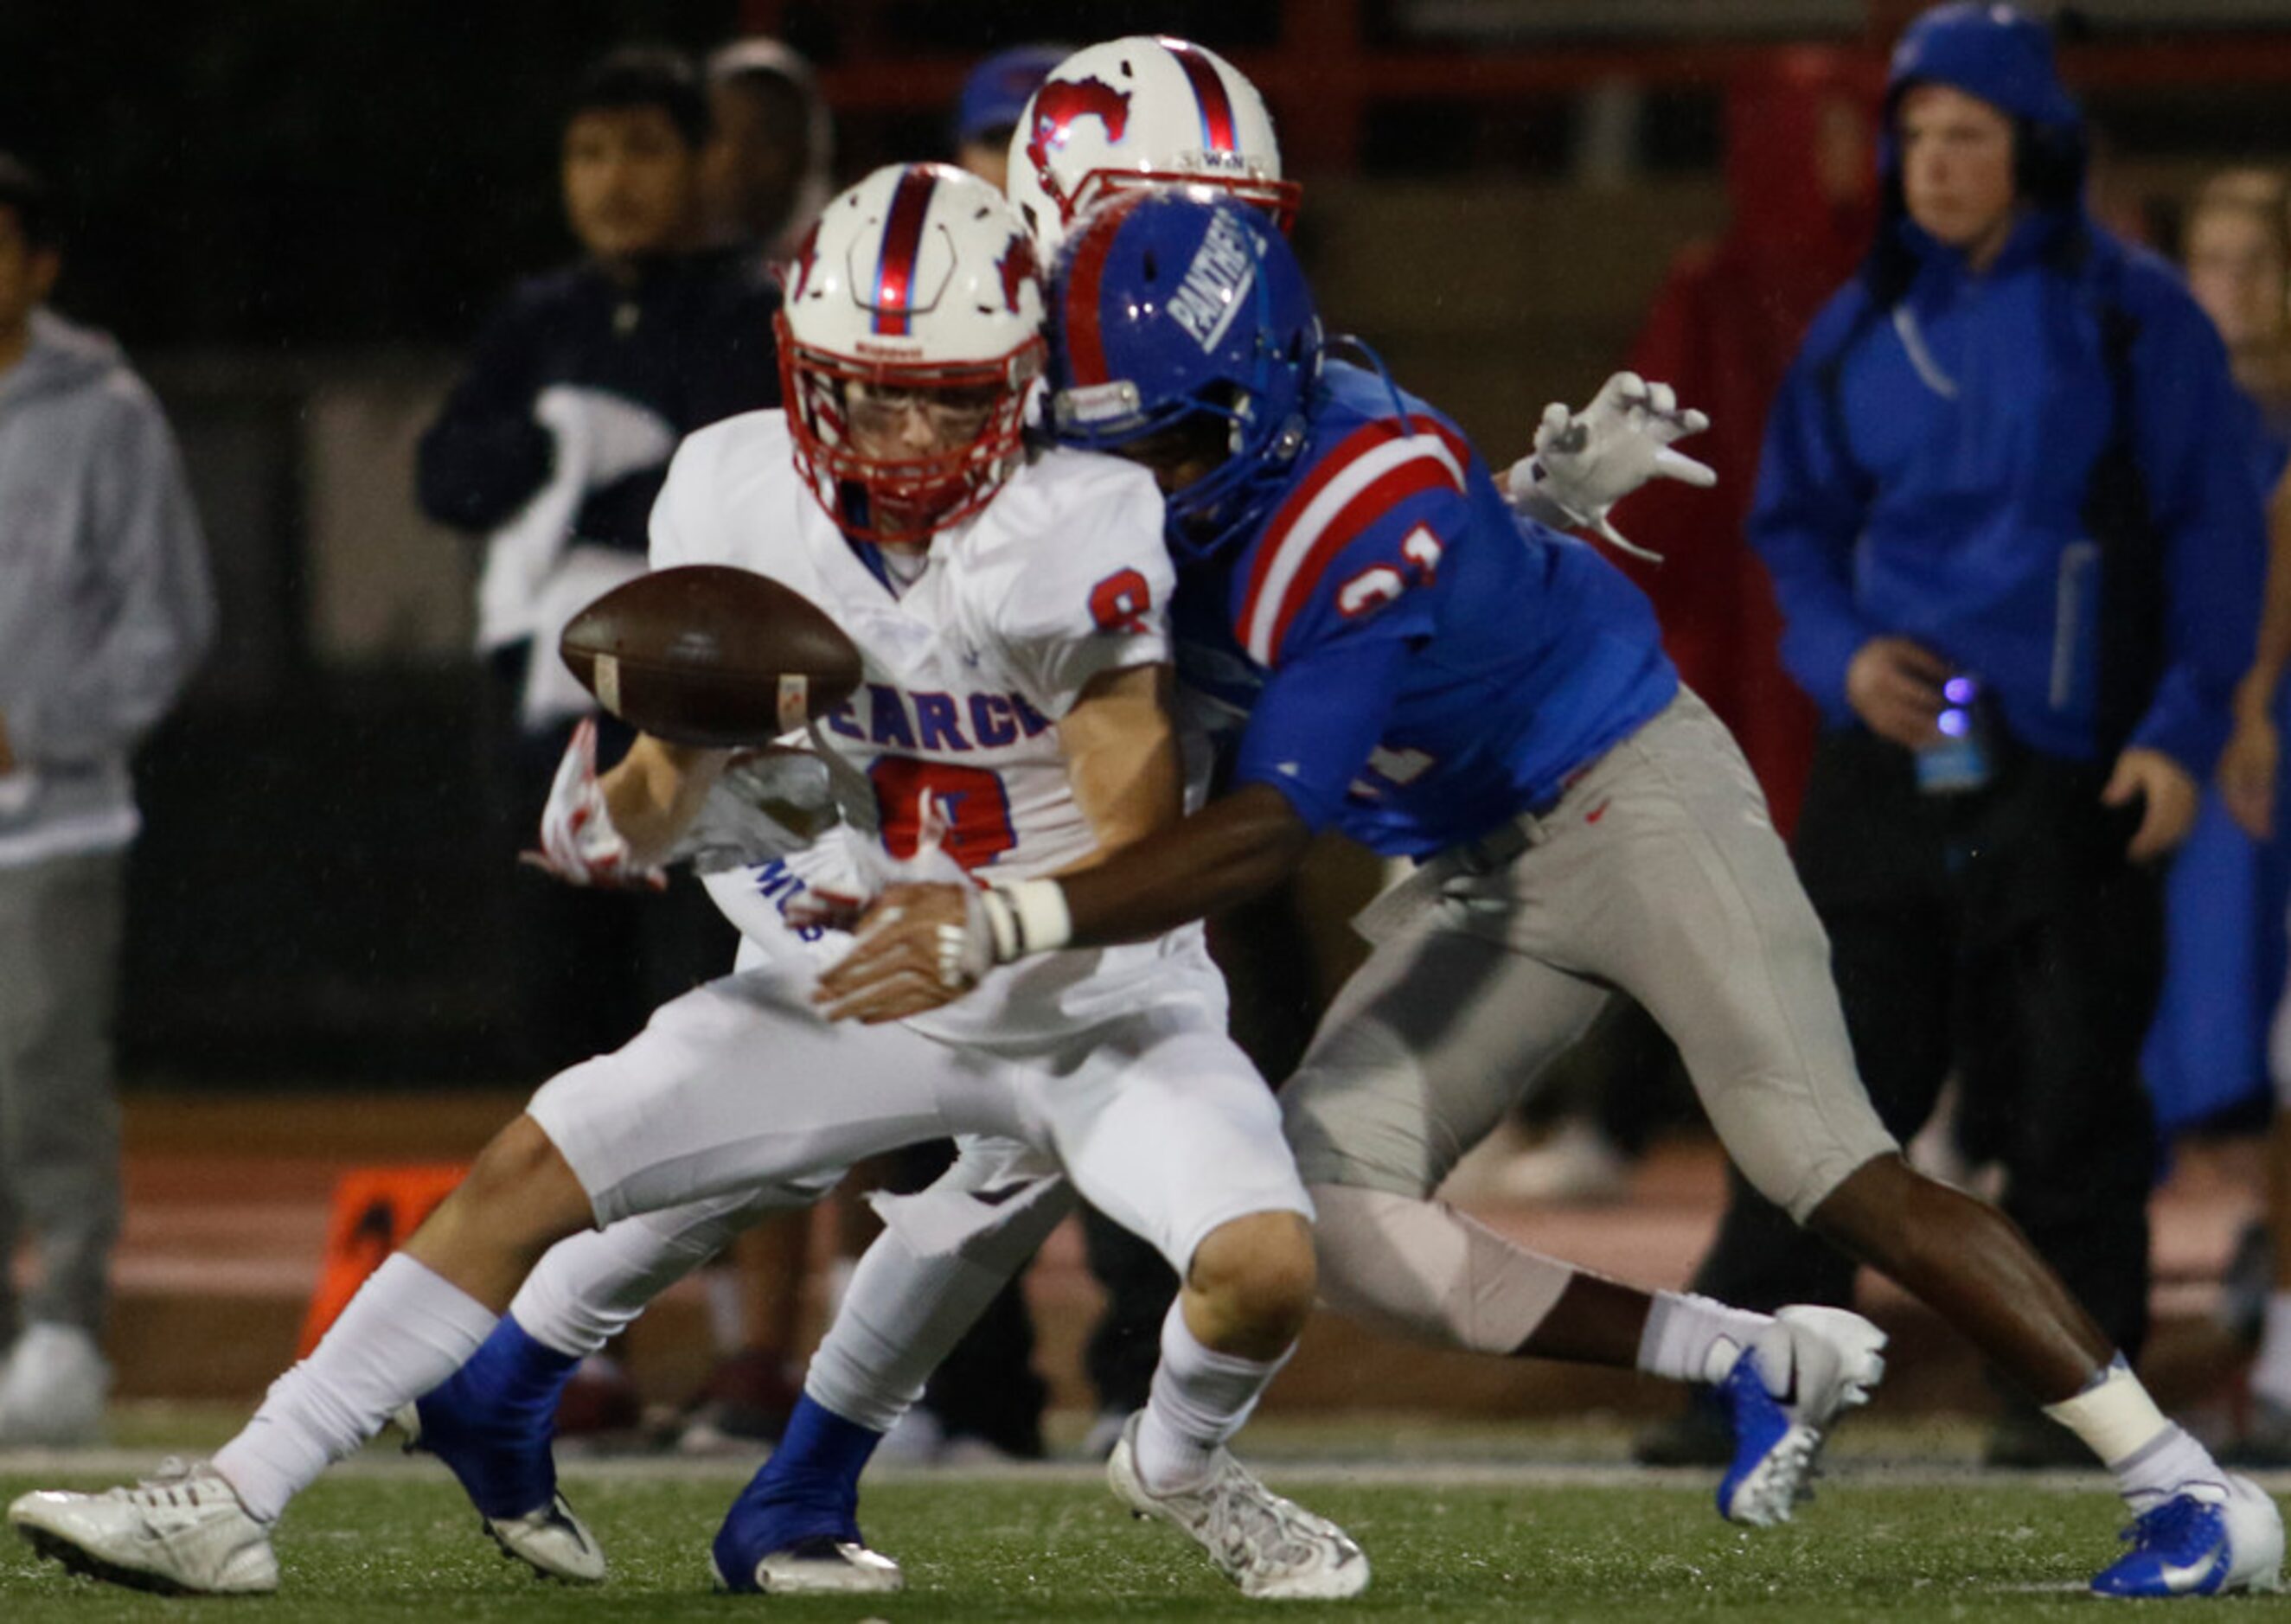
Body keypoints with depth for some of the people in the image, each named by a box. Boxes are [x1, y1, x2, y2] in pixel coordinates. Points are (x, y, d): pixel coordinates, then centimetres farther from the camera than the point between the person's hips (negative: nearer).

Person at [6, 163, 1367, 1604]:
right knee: (534, 1172, -8)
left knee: (1265, 1268, -24)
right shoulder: (737, 499, -10)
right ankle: (240, 1500, -2)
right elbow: (672, 783, -2)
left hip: (1095, 996, -3)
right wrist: (615, 819, -26)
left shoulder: (1078, 536, -23)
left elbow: (1144, 858, -23)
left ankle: (1182, 1463, 12)